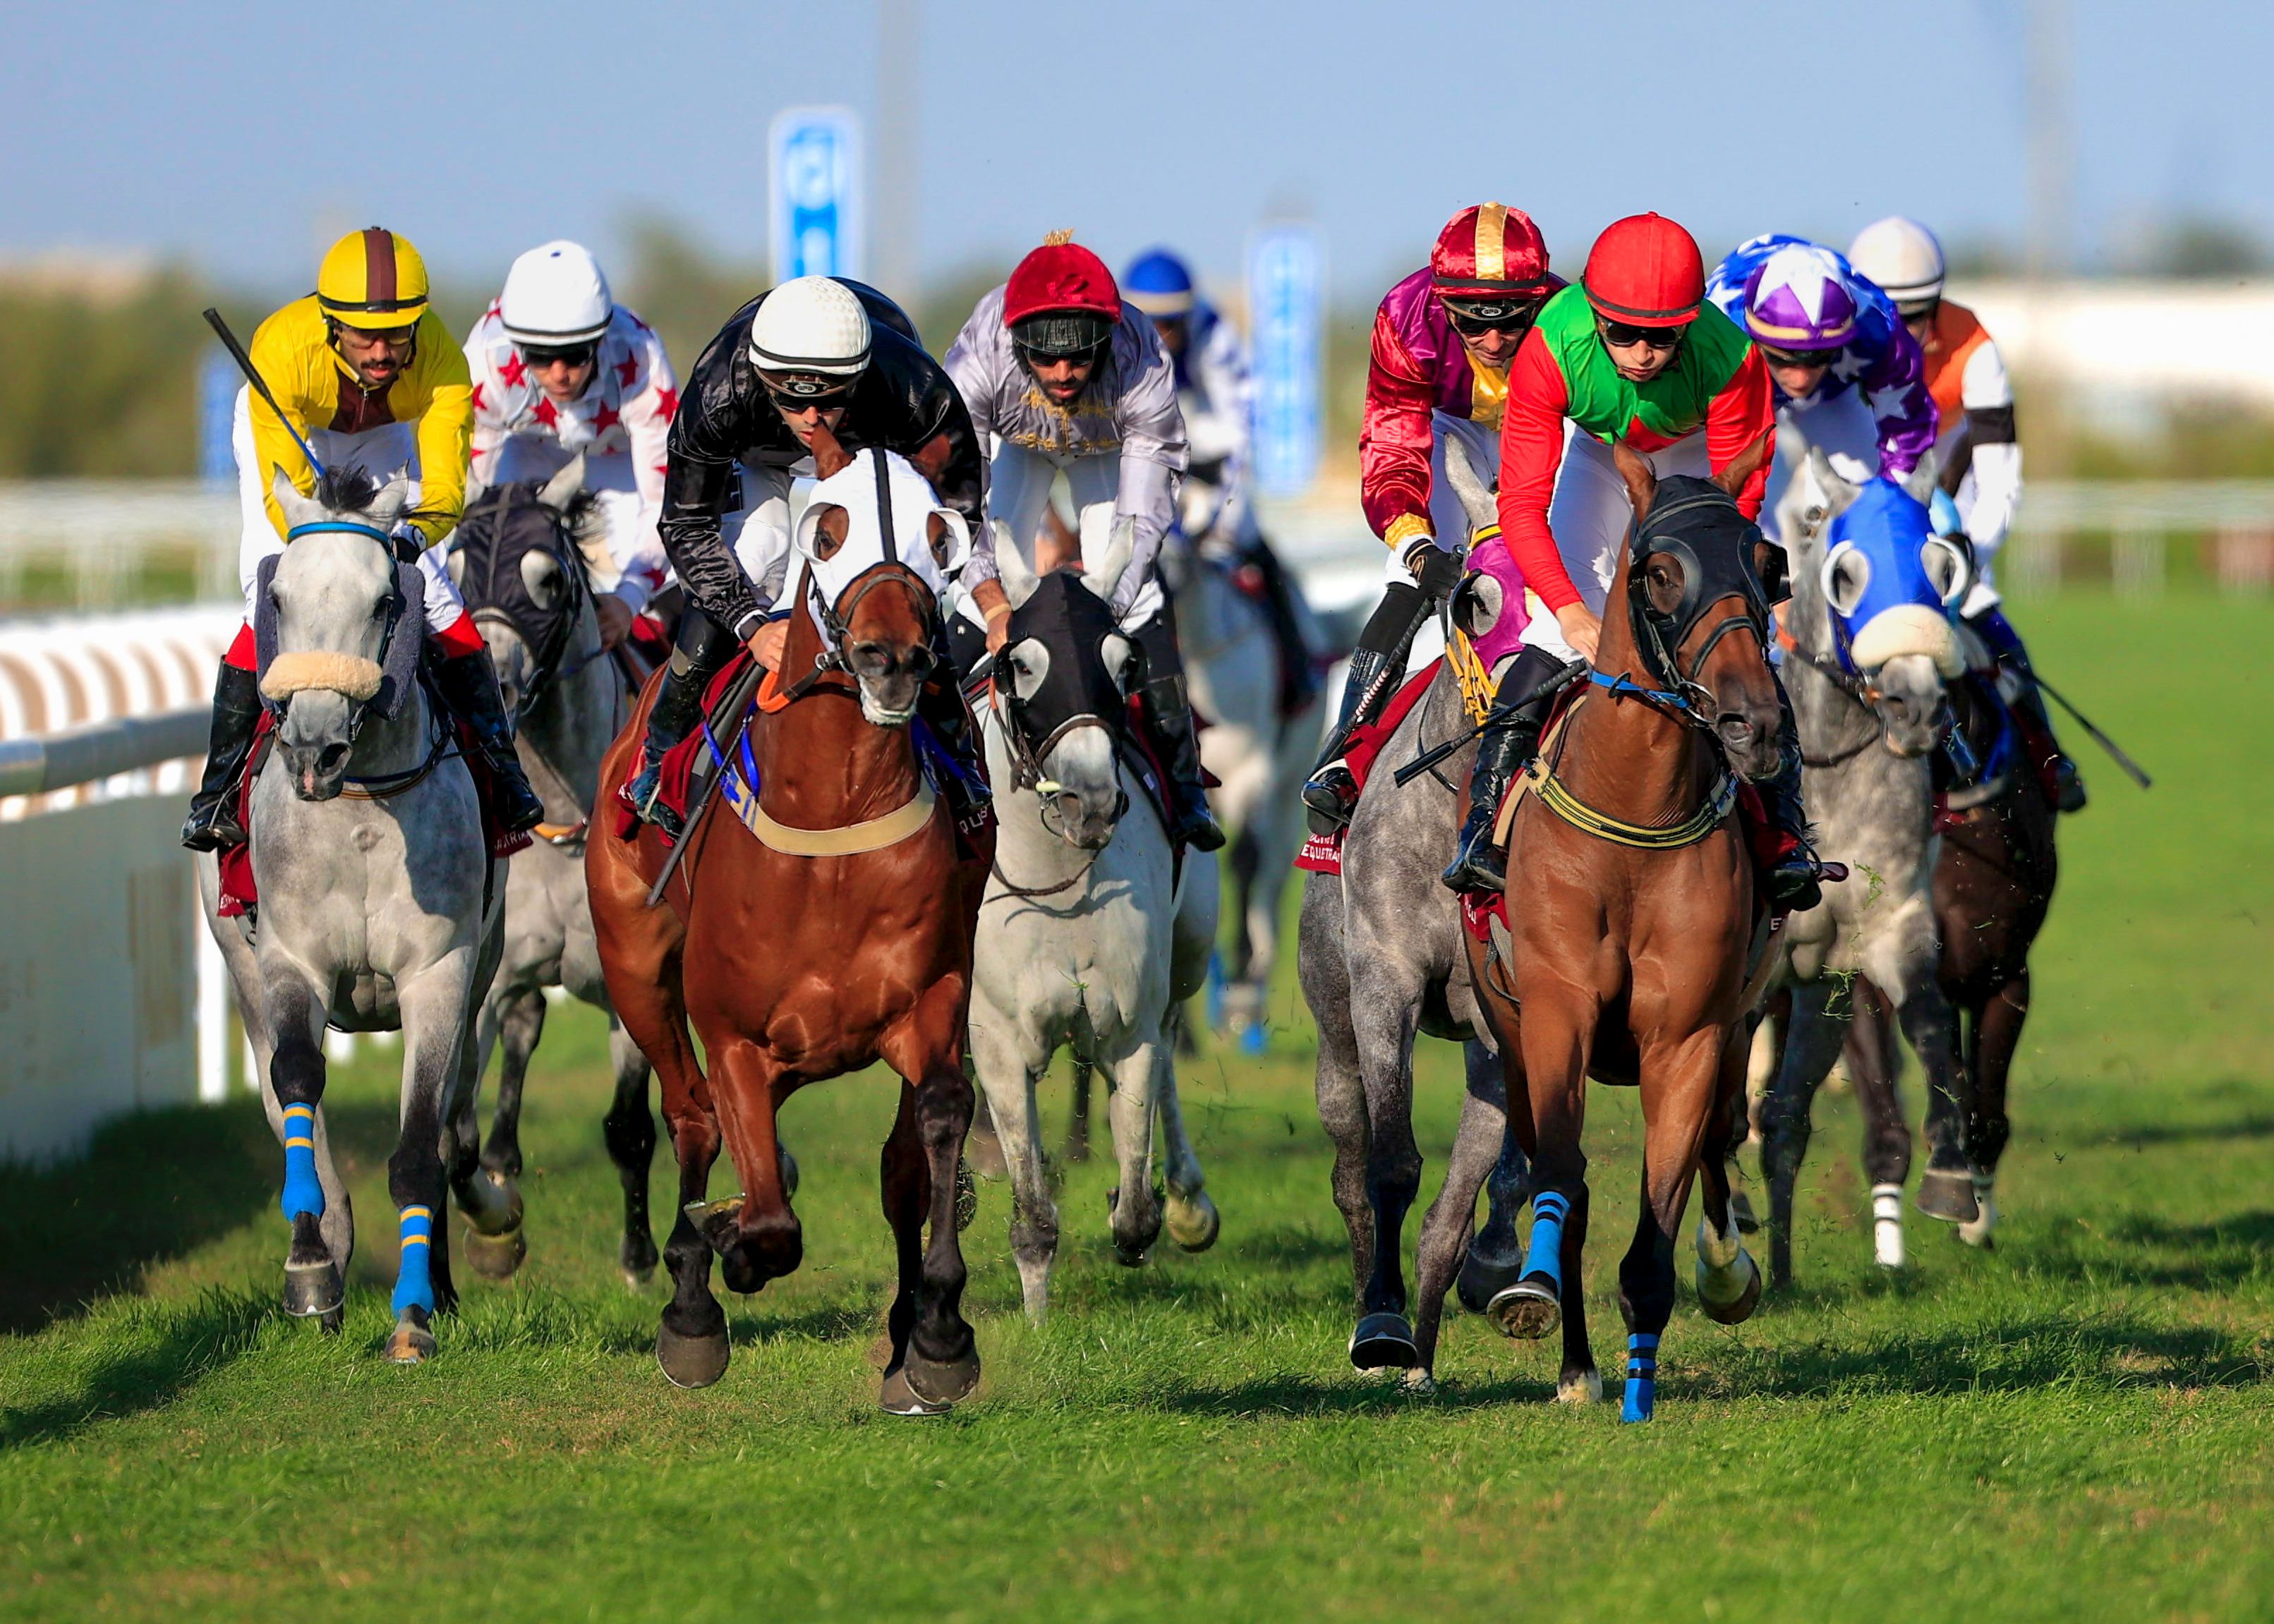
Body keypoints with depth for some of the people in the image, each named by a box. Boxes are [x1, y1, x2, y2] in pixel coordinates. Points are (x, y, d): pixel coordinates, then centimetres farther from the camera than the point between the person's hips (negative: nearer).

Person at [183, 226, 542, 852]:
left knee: (433, 591, -10)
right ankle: (218, 789, -9)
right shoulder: (282, 349, -40)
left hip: (384, 437, 2)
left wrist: (413, 533, -57)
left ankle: (501, 773, 1)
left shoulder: (441, 361, -35)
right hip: (285, 428, -2)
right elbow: (284, 489, -39)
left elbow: (444, 486, -36)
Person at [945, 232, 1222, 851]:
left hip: (1109, 448, -1)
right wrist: (992, 601, -54)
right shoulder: (980, 357, -42)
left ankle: (1181, 786, -6)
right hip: (1017, 444, 1)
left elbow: (1141, 517, -37)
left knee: (1133, 590, -14)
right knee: (979, 594, -14)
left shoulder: (1142, 367, -41)